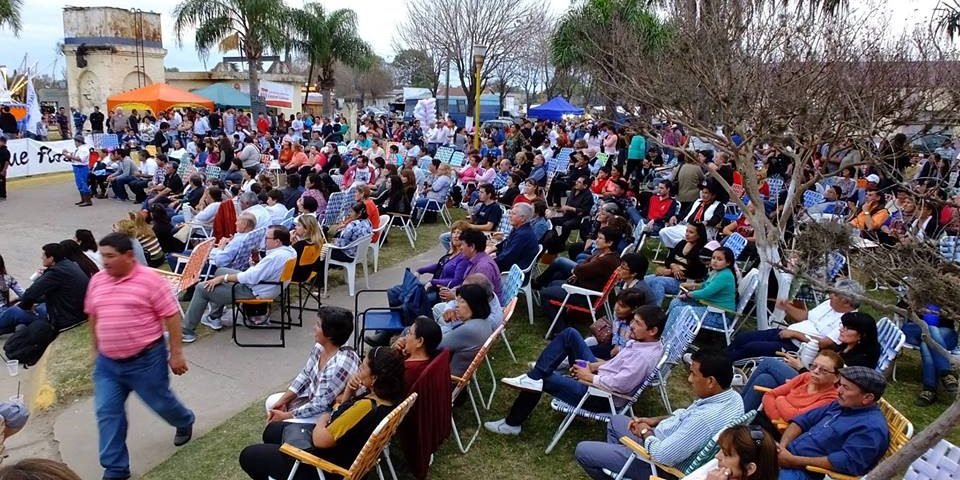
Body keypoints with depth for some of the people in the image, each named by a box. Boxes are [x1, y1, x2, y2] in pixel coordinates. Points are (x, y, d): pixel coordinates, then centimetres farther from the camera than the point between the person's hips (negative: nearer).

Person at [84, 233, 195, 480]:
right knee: (107, 413, 2)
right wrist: (96, 350, 21)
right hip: (107, 363, 5)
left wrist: (176, 353, -12)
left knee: (160, 402, 12)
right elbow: (93, 317, 18)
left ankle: (185, 422, 45)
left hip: (146, 359, -5)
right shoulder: (97, 281, 4)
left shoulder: (149, 279, -14)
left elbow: (172, 316, -12)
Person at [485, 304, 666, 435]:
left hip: (599, 397, -9)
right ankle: (533, 377, -6)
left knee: (543, 379, -3)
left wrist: (588, 376, -17)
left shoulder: (644, 357, -29)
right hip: (599, 375, 9)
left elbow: (617, 385, -31)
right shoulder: (643, 341, 1)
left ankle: (512, 423, 15)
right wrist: (594, 366, 0)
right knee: (569, 334, -2)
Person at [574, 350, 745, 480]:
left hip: (657, 463, -9)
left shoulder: (705, 419, -39)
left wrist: (645, 432, -14)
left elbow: (661, 455, -34)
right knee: (616, 421, 28)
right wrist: (654, 421, 1)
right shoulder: (732, 396, -9)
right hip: (671, 442, 10)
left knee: (582, 450, 2)